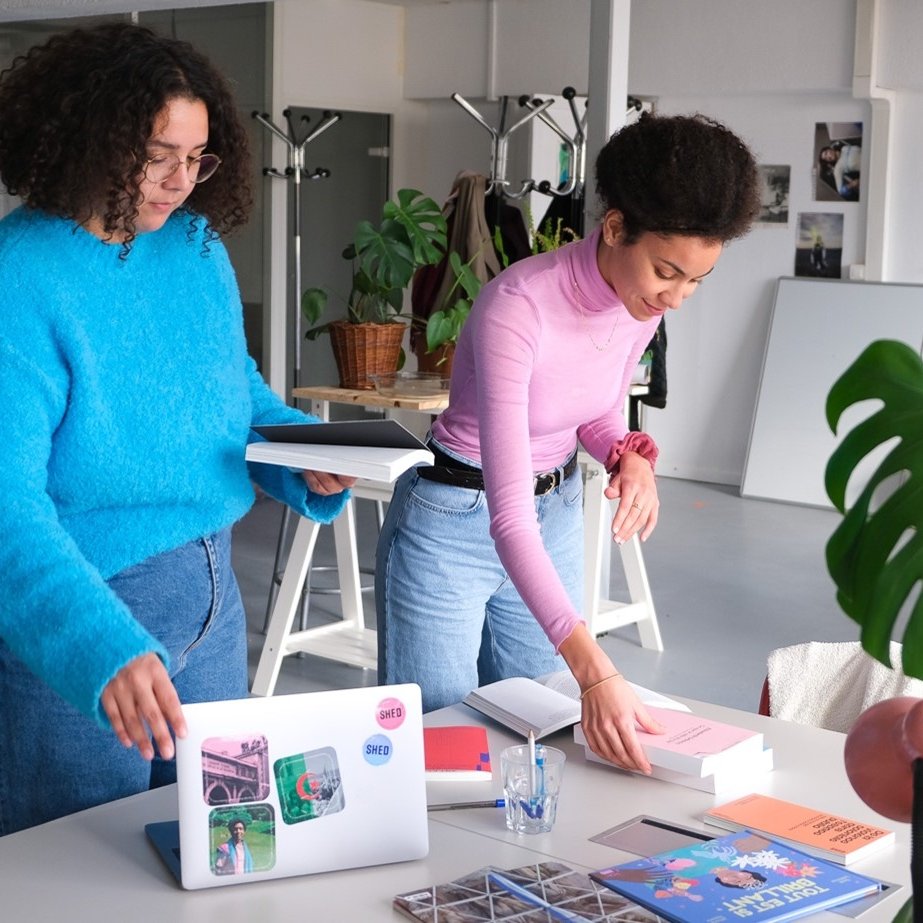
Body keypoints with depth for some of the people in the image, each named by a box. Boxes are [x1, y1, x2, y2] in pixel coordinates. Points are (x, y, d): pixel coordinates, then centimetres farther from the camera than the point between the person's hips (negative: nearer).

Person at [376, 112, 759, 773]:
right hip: (452, 525, -6)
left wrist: (631, 456, -14)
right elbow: (508, 516, -37)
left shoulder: (642, 302, -10)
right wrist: (593, 668, -45)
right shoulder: (516, 308, -32)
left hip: (555, 517, 6)